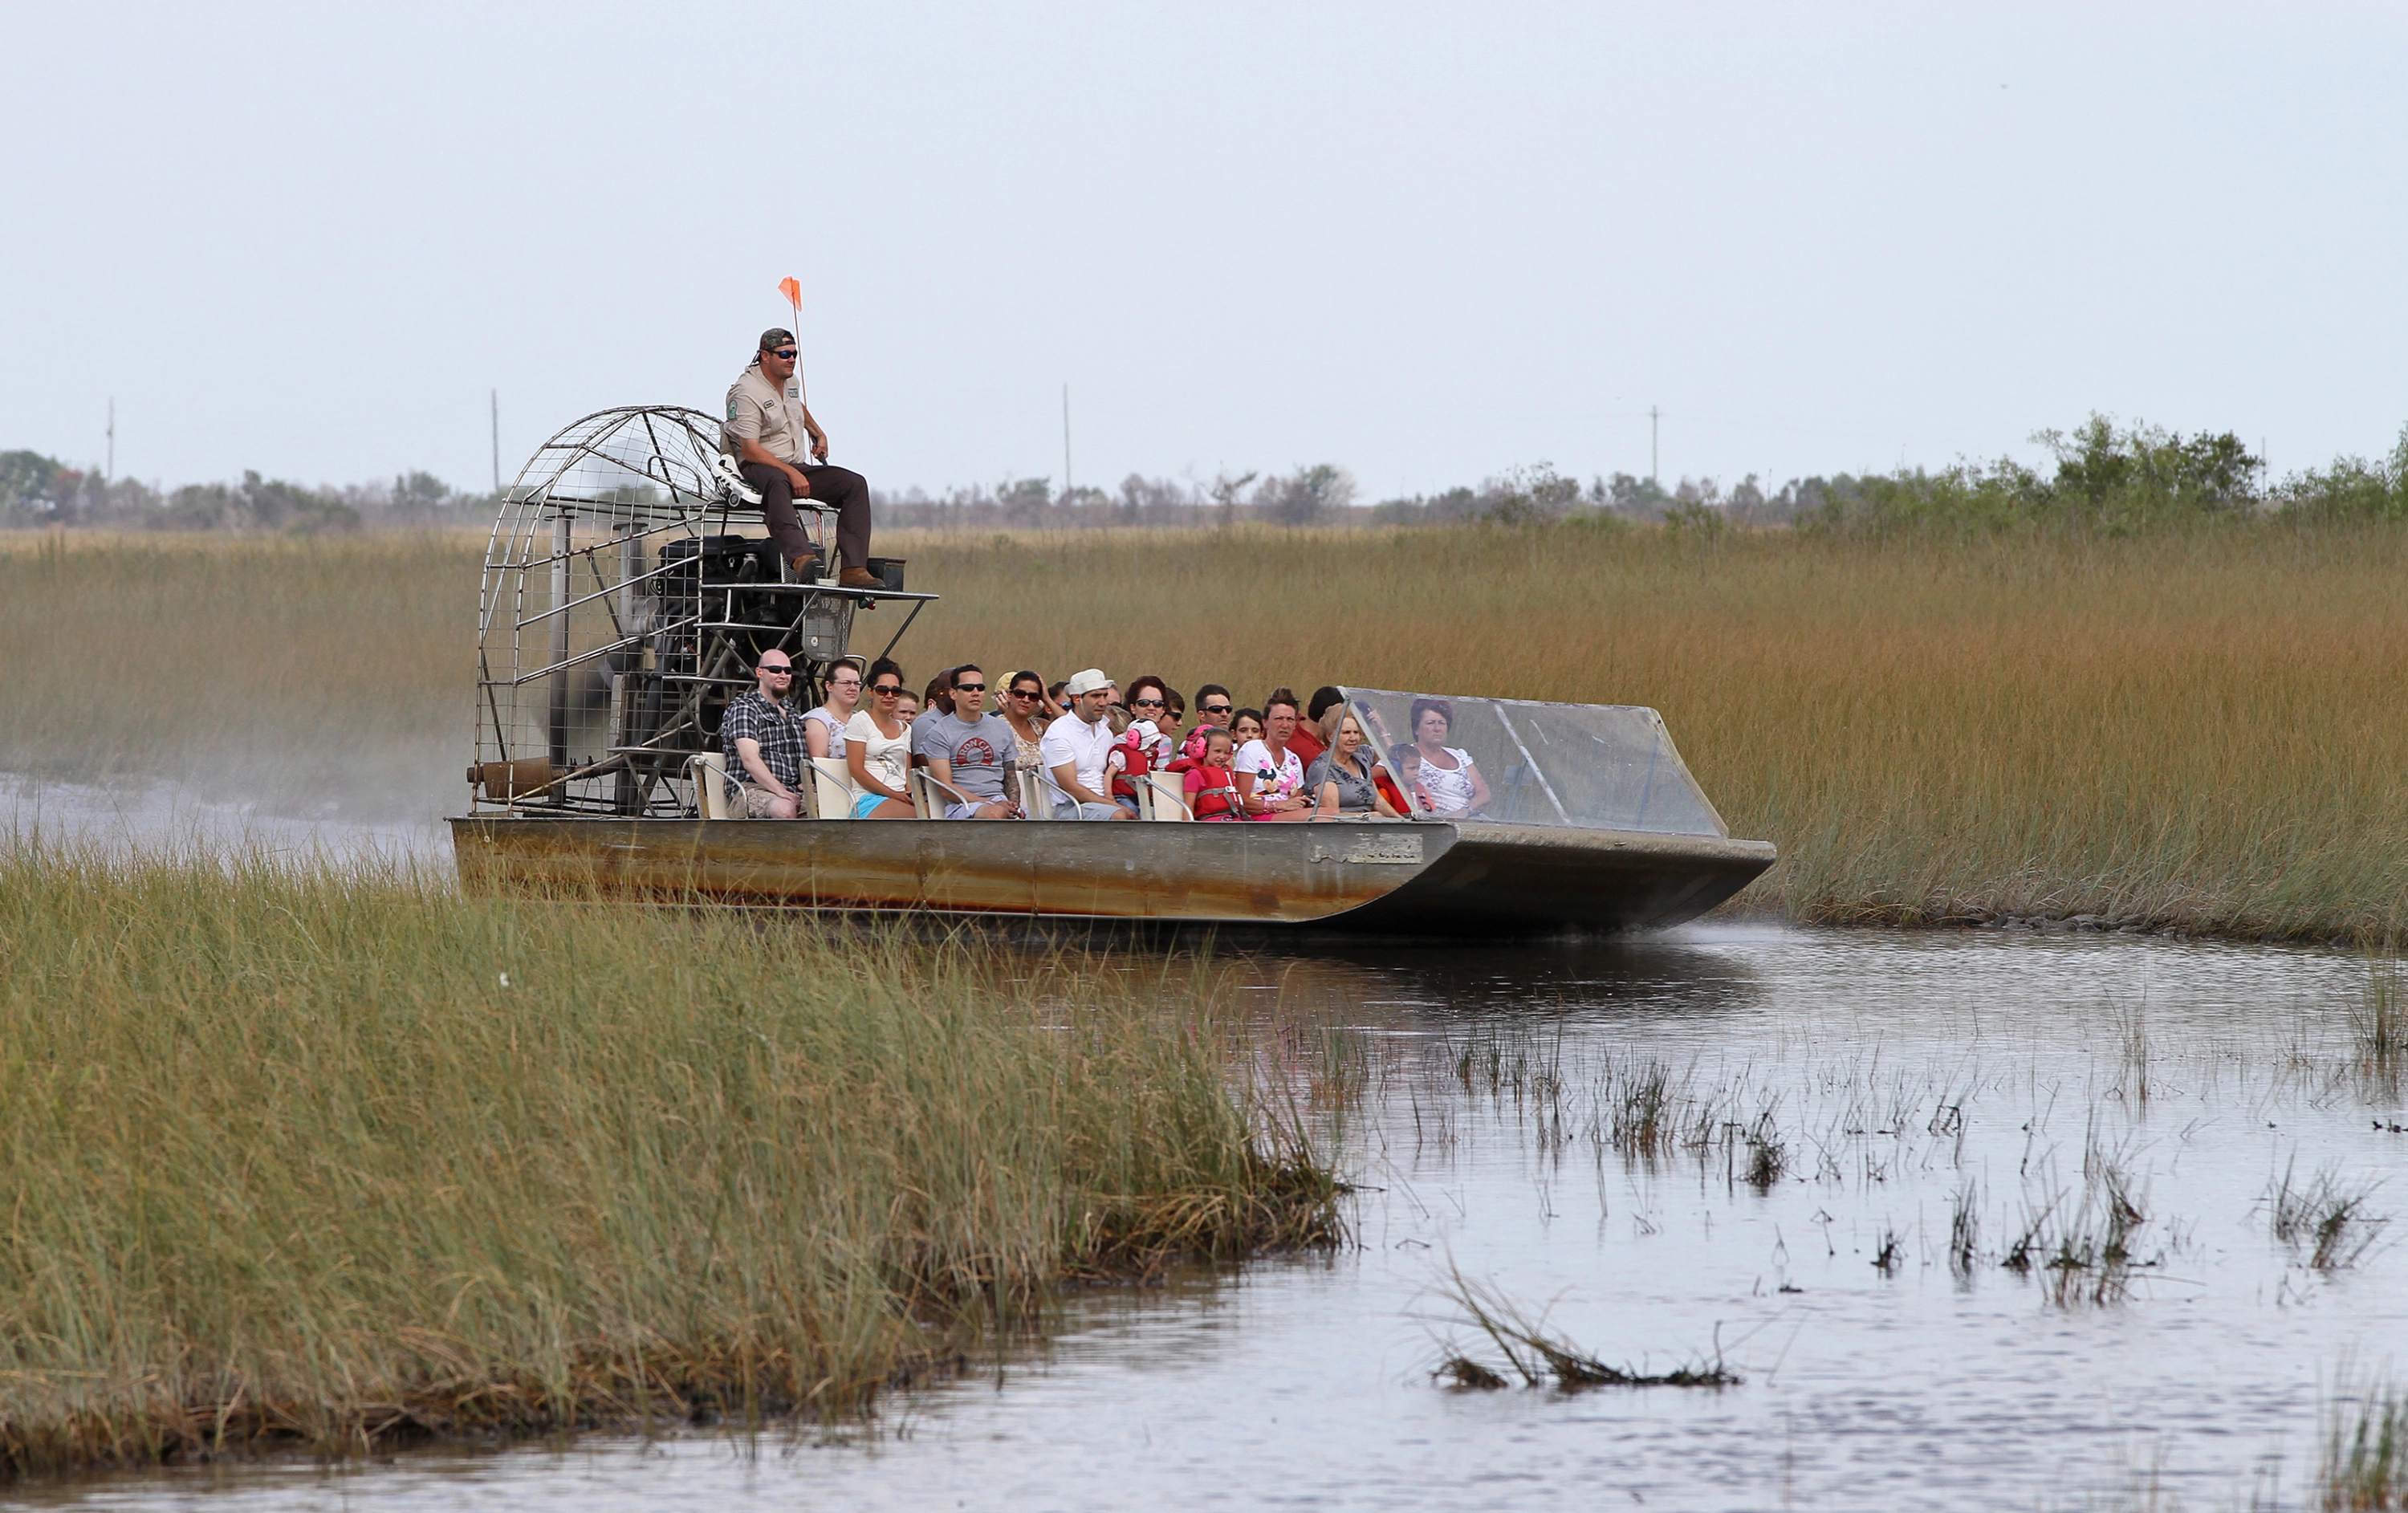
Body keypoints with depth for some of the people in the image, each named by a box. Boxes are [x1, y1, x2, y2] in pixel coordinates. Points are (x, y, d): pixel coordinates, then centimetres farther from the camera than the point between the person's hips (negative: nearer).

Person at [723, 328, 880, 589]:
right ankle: (799, 557, -70)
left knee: (855, 484, -12)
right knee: (777, 482, -44)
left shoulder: (791, 382, 14)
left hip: (796, 467, 8)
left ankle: (853, 569, -23)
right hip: (757, 468, -8)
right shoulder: (746, 392, -13)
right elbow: (750, 450, -20)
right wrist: (791, 473, -25)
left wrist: (817, 433, 31)